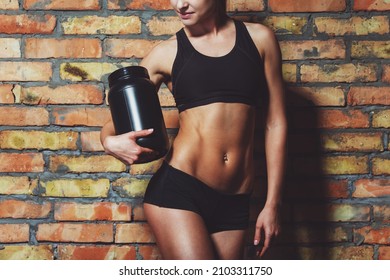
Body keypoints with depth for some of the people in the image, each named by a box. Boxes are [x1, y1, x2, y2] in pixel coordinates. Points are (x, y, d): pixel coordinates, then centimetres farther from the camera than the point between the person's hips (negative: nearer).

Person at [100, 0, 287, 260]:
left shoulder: (259, 38, 8)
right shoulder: (167, 53, 6)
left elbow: (275, 123, 8)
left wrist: (272, 204, 5)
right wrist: (110, 141, -13)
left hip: (234, 202, 2)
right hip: (177, 189, -2)